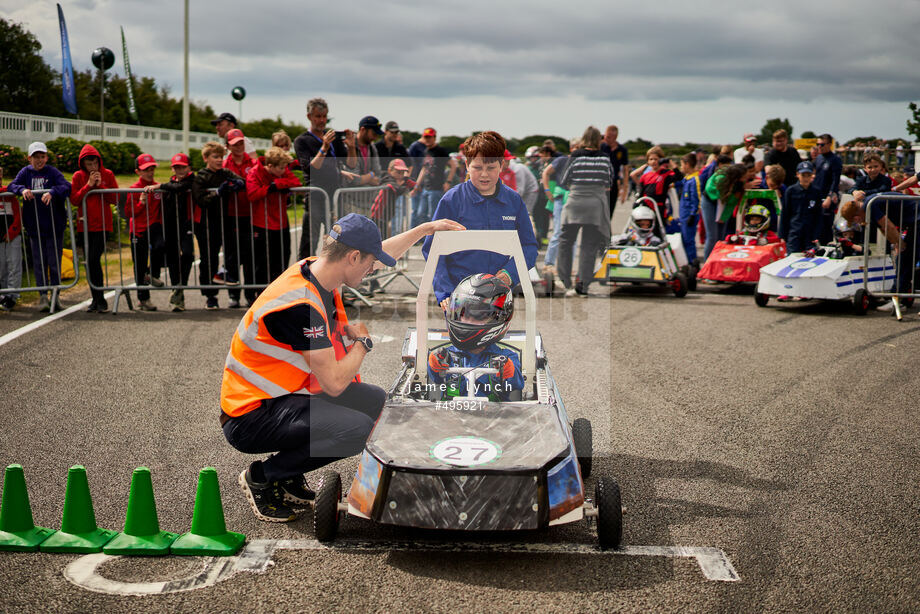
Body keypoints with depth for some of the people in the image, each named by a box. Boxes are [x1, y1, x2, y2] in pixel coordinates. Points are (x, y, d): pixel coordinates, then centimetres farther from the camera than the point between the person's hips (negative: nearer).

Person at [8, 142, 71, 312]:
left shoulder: (52, 172, -3)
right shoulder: (26, 172, 6)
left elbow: (67, 187, -17)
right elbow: (11, 186, -5)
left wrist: (52, 192, -35)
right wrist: (22, 189, -26)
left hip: (54, 225, -2)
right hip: (34, 226, 2)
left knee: (54, 262, 3)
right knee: (39, 262, 5)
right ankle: (43, 296, 11)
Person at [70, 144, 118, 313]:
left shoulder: (107, 175, 1)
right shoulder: (78, 176, 4)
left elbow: (115, 199, -3)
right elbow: (74, 200, -5)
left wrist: (100, 186, -13)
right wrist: (88, 185, -13)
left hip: (102, 224, -3)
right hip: (85, 224, 3)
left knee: (94, 259, -14)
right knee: (90, 262, 7)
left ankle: (100, 300, -7)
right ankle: (96, 299, 16)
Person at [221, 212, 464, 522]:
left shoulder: (316, 269, 0)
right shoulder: (300, 305, -29)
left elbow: (382, 253, 21)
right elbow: (334, 383, -26)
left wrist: (425, 229, 24)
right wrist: (362, 341, -9)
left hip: (286, 396, 10)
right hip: (252, 416, -10)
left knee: (376, 401, 9)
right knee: (358, 429, -26)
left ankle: (289, 476, 12)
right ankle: (263, 477, -4)